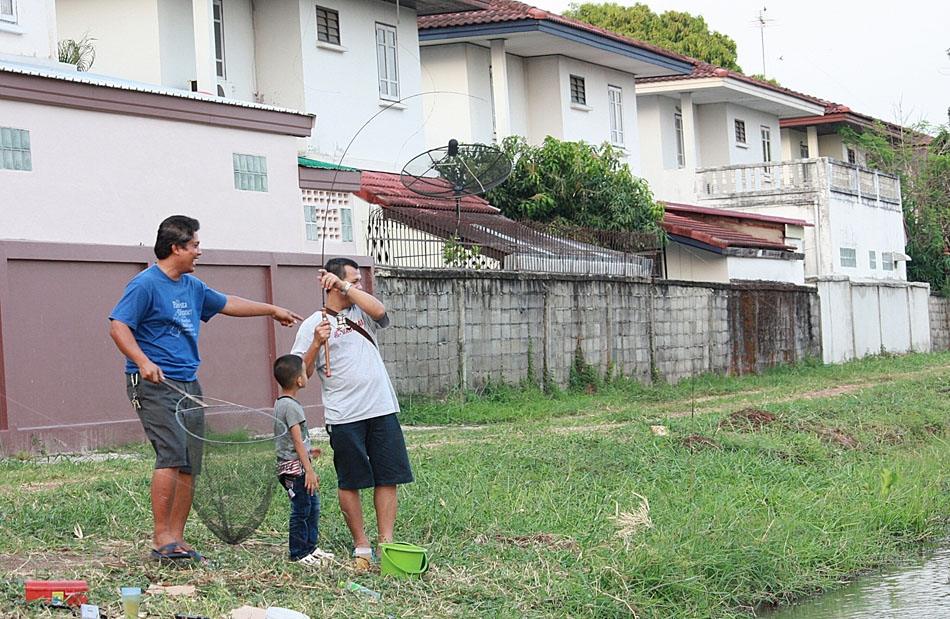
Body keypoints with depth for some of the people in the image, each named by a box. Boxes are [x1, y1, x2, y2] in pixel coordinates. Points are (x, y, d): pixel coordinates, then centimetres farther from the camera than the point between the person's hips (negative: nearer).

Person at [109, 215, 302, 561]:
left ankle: (176, 539, 8)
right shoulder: (146, 285, -8)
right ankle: (161, 539, -15)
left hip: (188, 386, 9)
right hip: (155, 385, -9)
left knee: (191, 463, 3)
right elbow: (118, 326, -14)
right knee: (172, 455, -18)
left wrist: (272, 310, 41)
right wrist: (143, 361, -27)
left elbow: (227, 304, 34)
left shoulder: (192, 287, 18)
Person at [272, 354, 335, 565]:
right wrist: (309, 470, -20)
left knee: (313, 505, 16)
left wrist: (308, 451, 36)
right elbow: (297, 441, -21)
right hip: (294, 467, -10)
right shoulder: (291, 406, -19)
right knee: (301, 510, -4)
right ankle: (299, 553, 3)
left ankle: (310, 547, 24)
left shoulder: (280, 403, 13)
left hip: (292, 466, 10)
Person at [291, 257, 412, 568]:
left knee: (388, 477, 1)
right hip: (344, 416, -4)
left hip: (382, 409, 4)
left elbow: (380, 311, -11)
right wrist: (316, 344, -19)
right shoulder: (313, 325, 2)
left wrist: (344, 286, -11)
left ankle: (386, 542, 5)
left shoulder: (361, 313, 14)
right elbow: (301, 373, -4)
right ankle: (361, 546, 11)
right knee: (350, 482, 2)